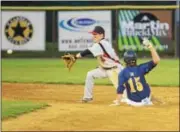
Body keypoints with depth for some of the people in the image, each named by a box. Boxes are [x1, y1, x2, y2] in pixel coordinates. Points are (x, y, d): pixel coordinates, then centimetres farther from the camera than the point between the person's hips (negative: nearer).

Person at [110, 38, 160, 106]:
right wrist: (151, 47, -13)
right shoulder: (141, 68, -11)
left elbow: (120, 89, -17)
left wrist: (117, 102, -12)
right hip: (145, 100, 0)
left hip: (133, 102, 0)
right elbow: (156, 60, -14)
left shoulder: (122, 73, -11)